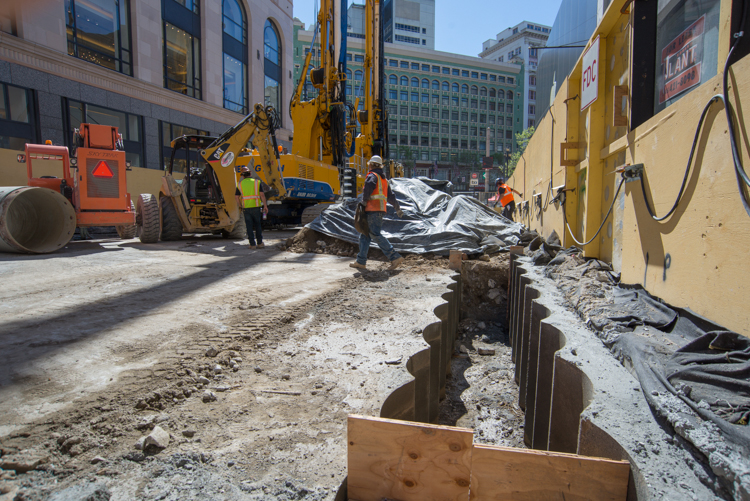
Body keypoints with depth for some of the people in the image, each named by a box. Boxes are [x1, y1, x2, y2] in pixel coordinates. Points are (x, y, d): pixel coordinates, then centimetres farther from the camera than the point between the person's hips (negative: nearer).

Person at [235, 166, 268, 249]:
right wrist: (265, 206, -1)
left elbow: (237, 196, 4)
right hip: (256, 206, 0)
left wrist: (241, 206, 14)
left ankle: (252, 244, 5)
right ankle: (260, 243, 12)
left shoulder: (240, 184, 6)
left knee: (249, 226, 5)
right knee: (258, 224, 12)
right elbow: (262, 194, -5)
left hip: (246, 207, 1)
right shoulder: (257, 182, 1)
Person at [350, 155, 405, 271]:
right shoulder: (384, 179, 23)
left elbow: (369, 185, -26)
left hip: (373, 209, -9)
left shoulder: (372, 175, -3)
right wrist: (397, 208, 36)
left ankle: (395, 257, -17)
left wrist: (364, 200, -15)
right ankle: (361, 262, 12)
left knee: (376, 235, -13)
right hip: (380, 210, 9)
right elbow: (390, 196, 28)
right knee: (365, 235, 11)